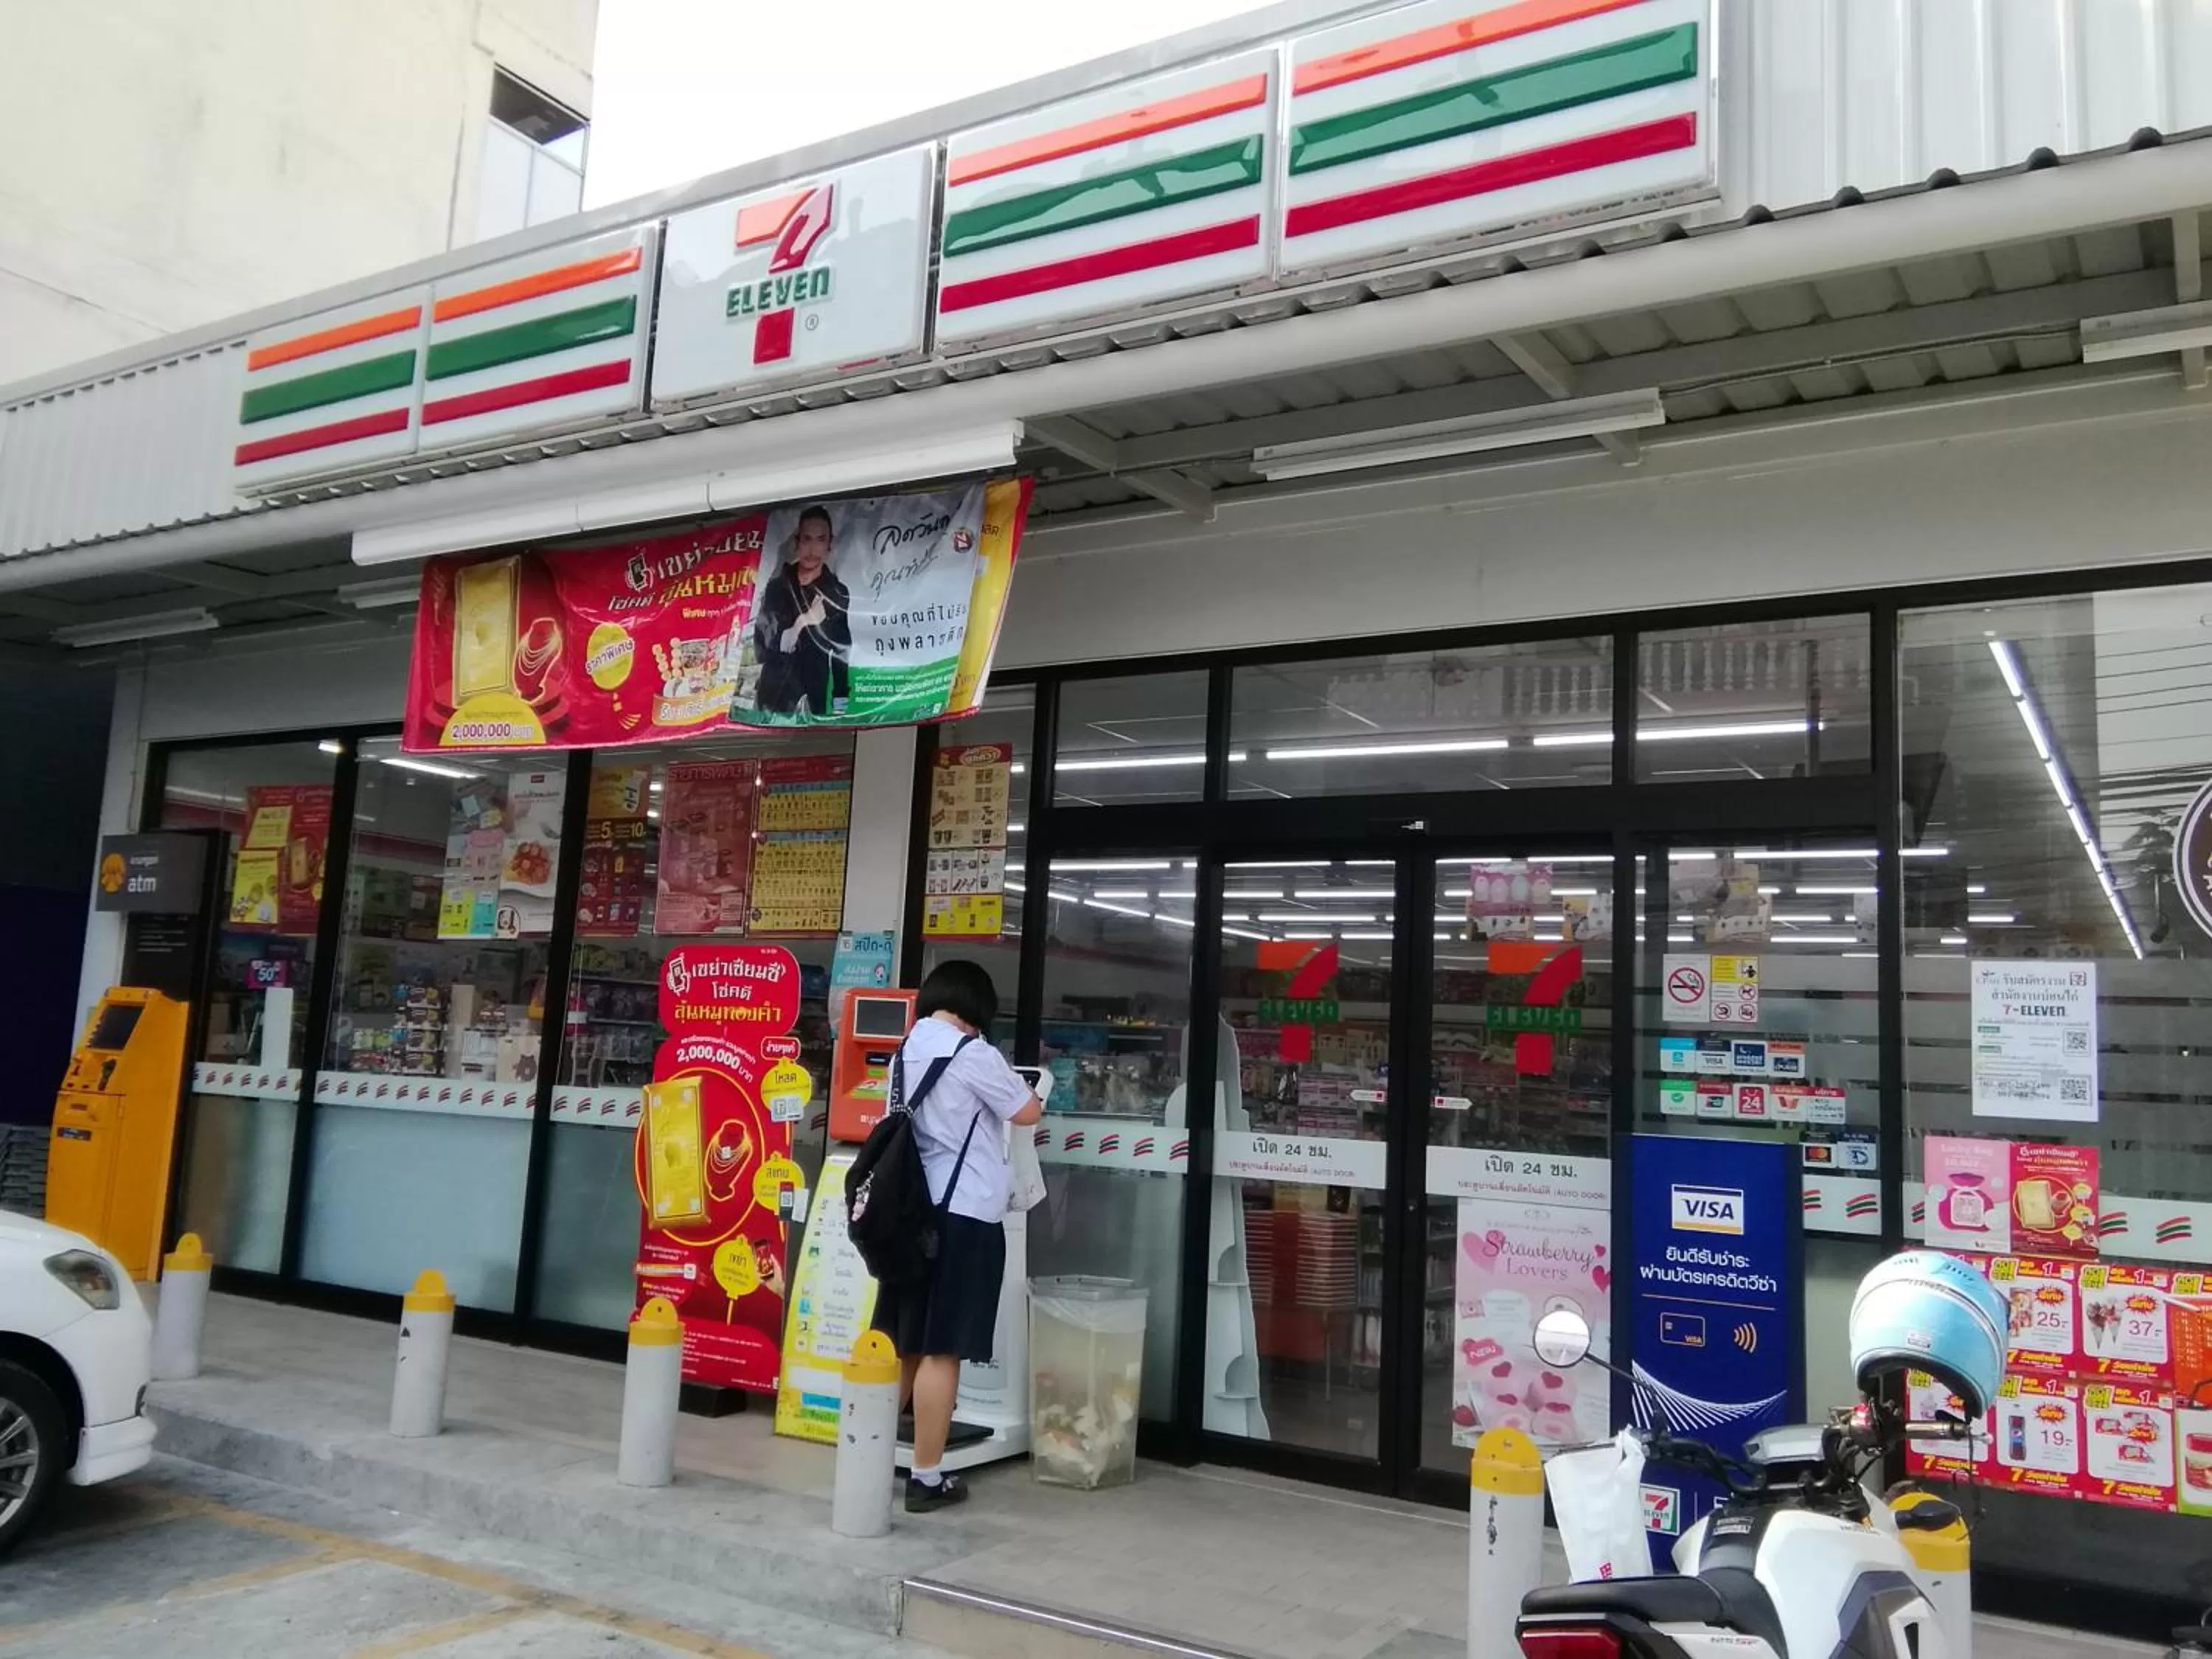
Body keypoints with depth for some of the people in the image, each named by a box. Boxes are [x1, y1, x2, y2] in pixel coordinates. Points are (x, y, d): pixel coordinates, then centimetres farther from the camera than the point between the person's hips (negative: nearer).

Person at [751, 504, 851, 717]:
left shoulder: (838, 594, -3)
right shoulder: (776, 587, 6)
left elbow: (843, 656, -5)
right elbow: (764, 643, 5)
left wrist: (840, 708, -10)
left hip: (814, 699, -2)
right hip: (773, 696, 2)